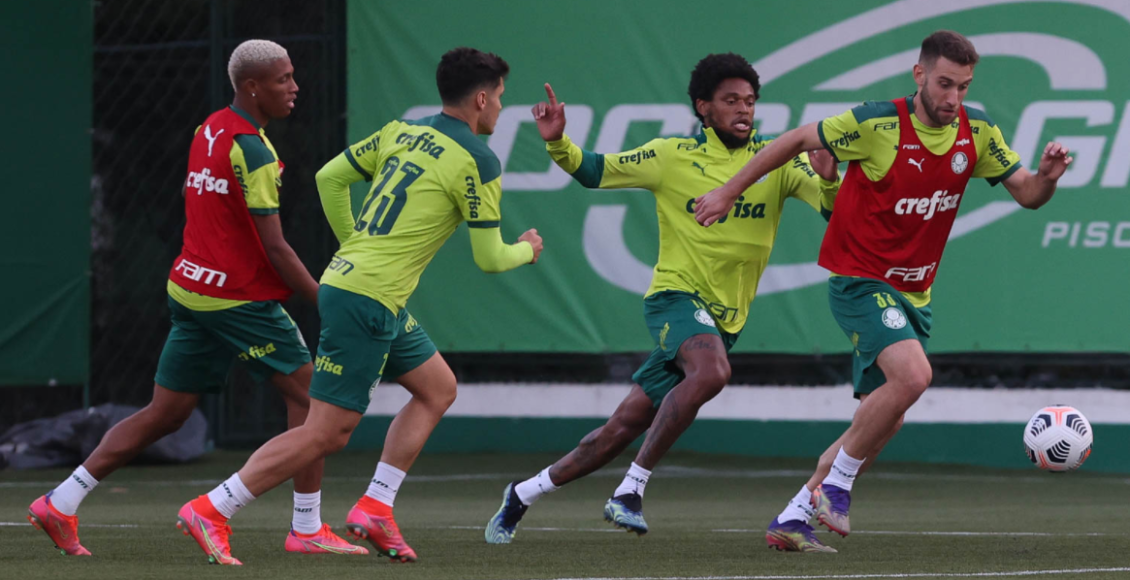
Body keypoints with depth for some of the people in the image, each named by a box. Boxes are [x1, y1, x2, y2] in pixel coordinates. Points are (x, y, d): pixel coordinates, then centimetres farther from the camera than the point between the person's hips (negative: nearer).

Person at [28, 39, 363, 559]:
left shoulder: (209, 129, 12)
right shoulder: (252, 149, -16)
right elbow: (274, 247, -16)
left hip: (189, 289, 9)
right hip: (241, 297, -9)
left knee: (165, 414, 12)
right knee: (307, 395, 1)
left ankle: (60, 503, 9)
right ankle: (307, 528, 1)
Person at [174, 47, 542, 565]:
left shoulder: (400, 132, 13)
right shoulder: (478, 162, -9)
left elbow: (330, 178, 17)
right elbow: (489, 259, -5)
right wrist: (525, 251, 17)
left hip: (348, 276, 9)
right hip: (368, 300, -9)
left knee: (438, 389, 18)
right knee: (326, 434, -7)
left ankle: (374, 508, 13)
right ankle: (210, 511, -6)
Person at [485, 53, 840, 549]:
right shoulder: (673, 157, -1)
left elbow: (834, 207, -7)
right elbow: (592, 171, 6)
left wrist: (829, 181, -29)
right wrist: (557, 142, -12)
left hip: (724, 319, 3)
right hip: (677, 295, -3)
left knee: (623, 429, 4)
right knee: (711, 372, -35)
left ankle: (524, 493, 23)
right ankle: (631, 489, -25)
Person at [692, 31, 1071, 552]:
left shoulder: (977, 130, -1)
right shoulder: (876, 124, -16)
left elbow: (1026, 194, 4)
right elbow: (798, 140, -4)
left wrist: (1046, 177, -20)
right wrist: (730, 191, 1)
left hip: (913, 293, 7)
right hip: (860, 280, -7)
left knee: (884, 419, 7)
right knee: (913, 375, -29)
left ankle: (793, 517, 19)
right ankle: (836, 483, -11)